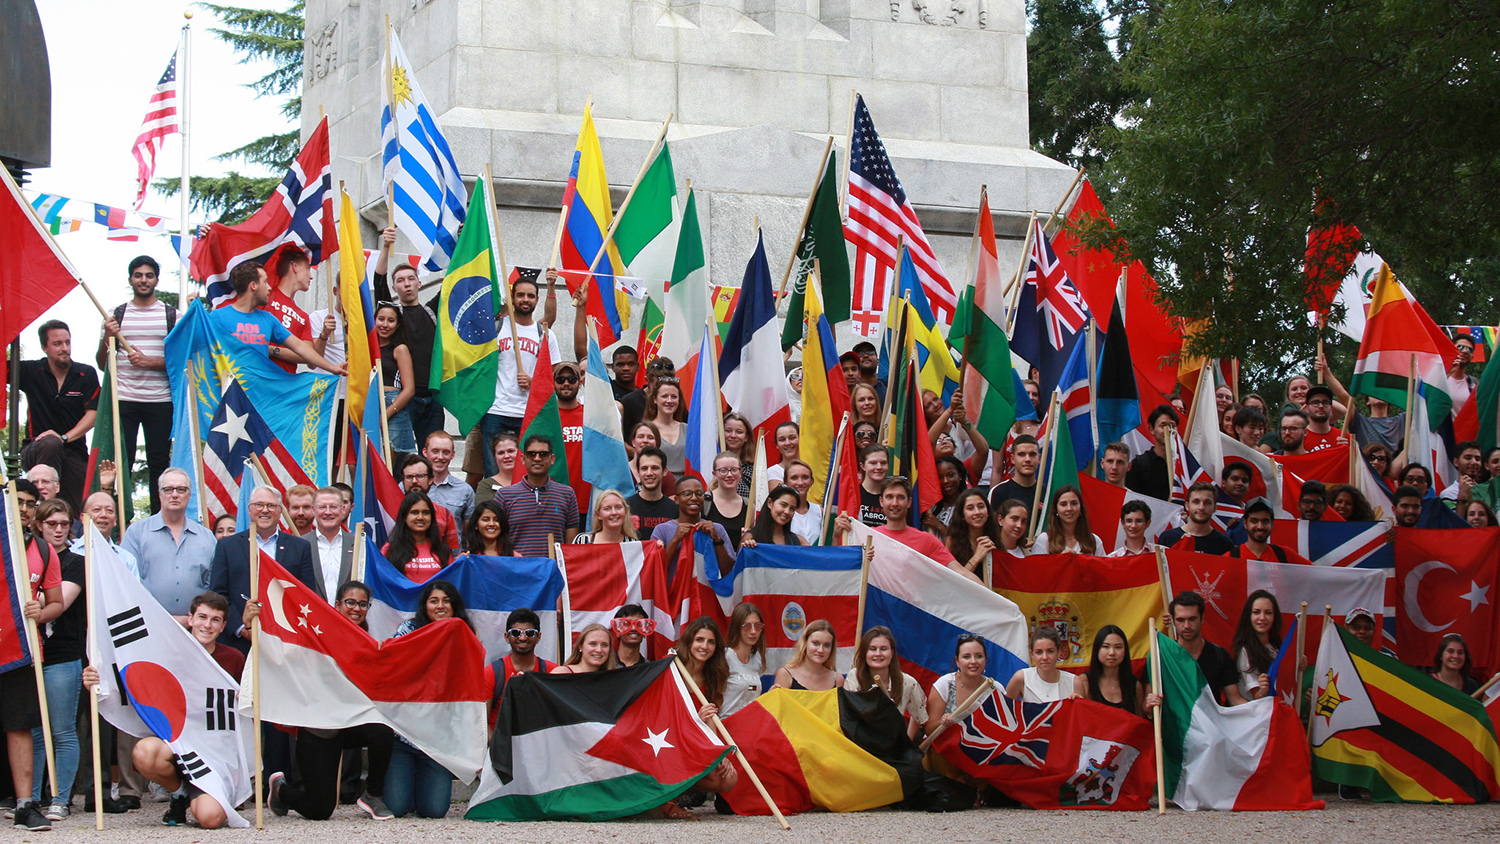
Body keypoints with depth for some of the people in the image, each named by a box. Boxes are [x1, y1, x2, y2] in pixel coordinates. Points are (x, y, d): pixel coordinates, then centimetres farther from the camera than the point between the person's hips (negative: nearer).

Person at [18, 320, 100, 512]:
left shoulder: (87, 374, 2)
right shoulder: (31, 372, 2)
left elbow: (92, 414, -5)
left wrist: (65, 437, -20)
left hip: (74, 452, 1)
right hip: (35, 450, -1)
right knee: (50, 444, -38)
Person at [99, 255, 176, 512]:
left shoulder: (172, 315, 8)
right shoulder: (116, 315, 11)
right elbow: (102, 364, 11)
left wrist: (150, 362, -13)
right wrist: (107, 338, -8)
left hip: (161, 401, 0)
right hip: (123, 400, 0)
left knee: (159, 462, 1)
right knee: (121, 462, -4)